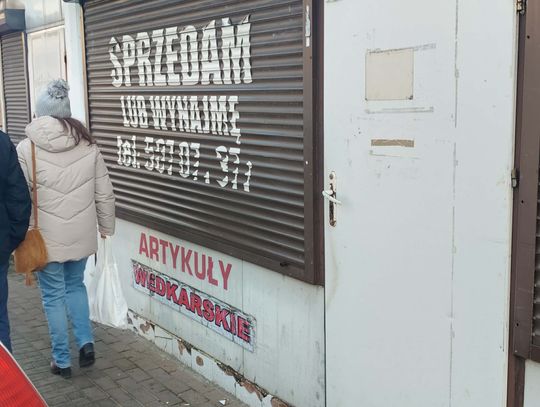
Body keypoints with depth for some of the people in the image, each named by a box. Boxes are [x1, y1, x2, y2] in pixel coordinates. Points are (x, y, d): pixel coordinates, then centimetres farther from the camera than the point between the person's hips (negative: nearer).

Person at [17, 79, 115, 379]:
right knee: (75, 286, 24)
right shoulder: (87, 145, -1)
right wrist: (106, 226, 15)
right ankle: (86, 343, 15)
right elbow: (104, 193, 3)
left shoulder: (27, 147, -11)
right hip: (81, 234, 3)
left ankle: (62, 361, 19)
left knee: (54, 295, 10)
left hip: (47, 237, -3)